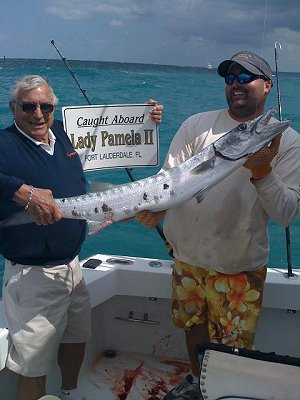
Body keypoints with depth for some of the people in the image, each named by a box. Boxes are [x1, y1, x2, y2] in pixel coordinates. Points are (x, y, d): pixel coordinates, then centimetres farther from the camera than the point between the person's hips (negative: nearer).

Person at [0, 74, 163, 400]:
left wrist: (142, 118, 10)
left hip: (71, 263, 8)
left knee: (77, 337, 27)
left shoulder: (65, 134, 4)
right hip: (31, 273, -7)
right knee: (34, 367, 5)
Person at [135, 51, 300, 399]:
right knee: (193, 324, 23)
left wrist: (262, 171, -32)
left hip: (240, 266, -2)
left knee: (232, 346, 9)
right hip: (188, 254, 3)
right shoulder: (197, 125, -3)